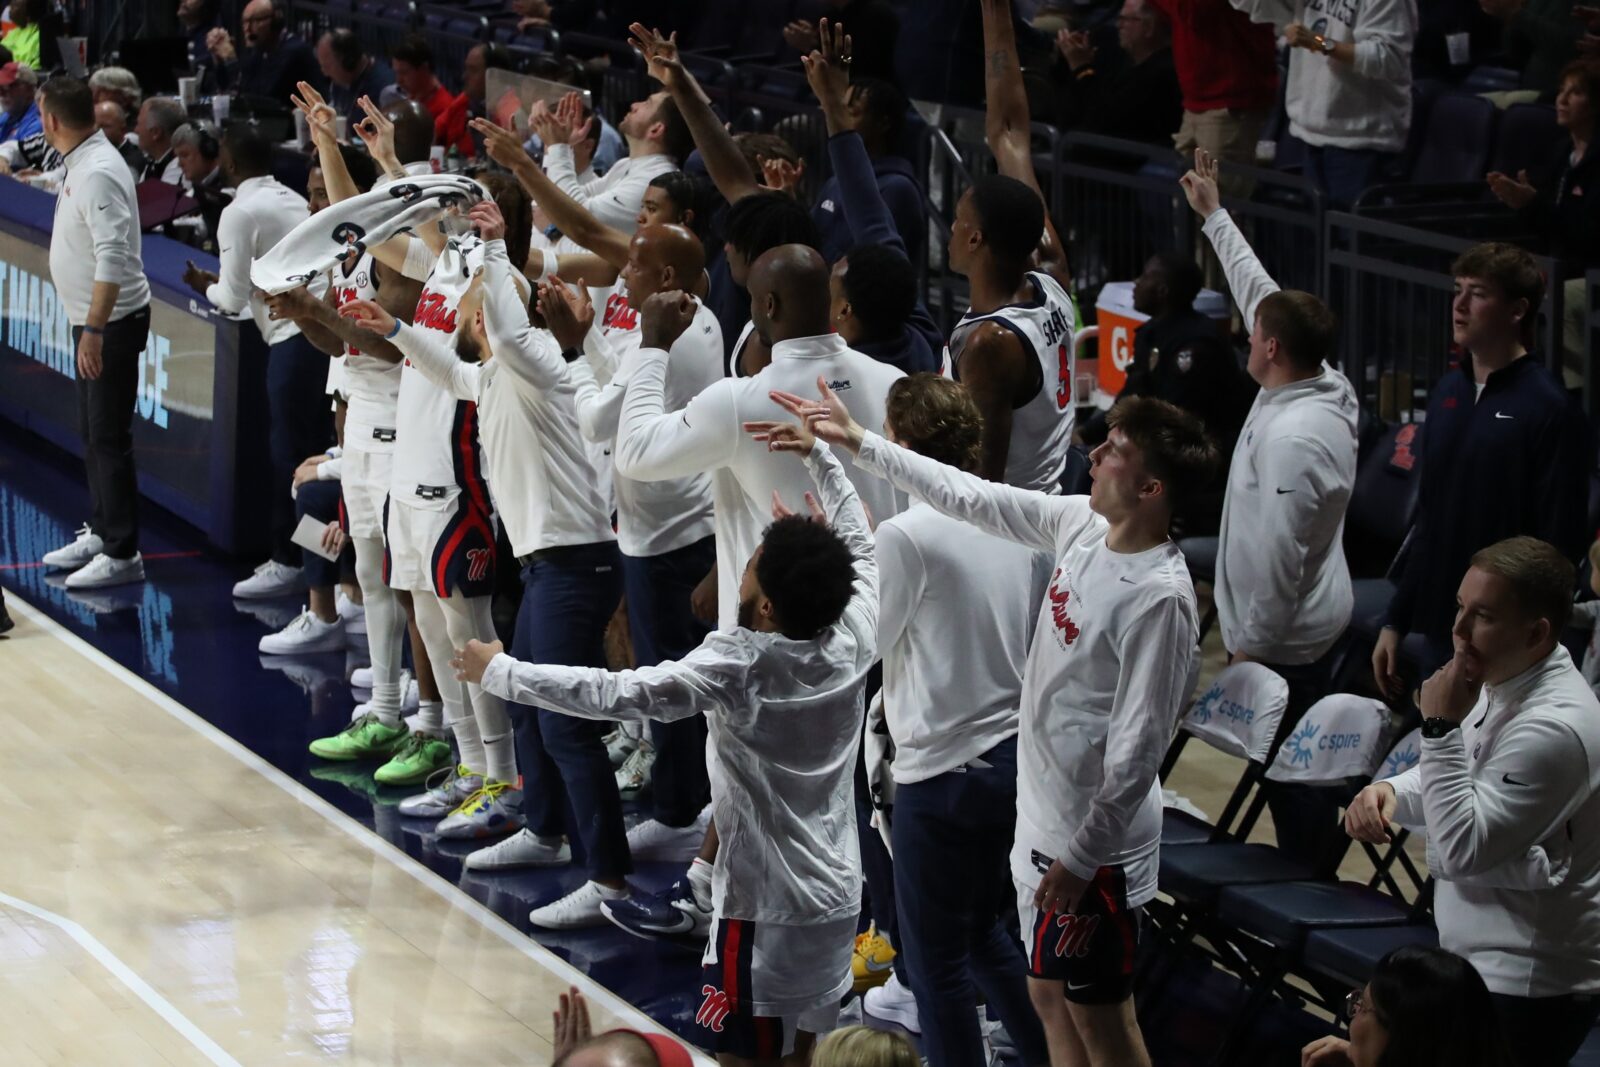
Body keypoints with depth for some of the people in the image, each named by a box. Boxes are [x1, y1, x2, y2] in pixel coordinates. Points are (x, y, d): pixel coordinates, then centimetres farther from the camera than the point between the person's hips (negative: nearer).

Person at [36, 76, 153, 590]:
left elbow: (113, 257, -29)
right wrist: (88, 326, 17)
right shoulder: (83, 163, 9)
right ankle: (100, 532, 29)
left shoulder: (99, 172, -22)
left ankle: (122, 553, -3)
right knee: (93, 432, 18)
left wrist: (94, 329, -31)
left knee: (108, 437, -7)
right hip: (92, 321, 10)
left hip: (112, 324, -10)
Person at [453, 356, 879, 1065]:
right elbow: (858, 542, 16)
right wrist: (817, 456, 20)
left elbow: (615, 695, -22)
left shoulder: (738, 665, -21)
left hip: (764, 913, -7)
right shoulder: (855, 635, -5)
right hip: (836, 901, 7)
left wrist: (501, 672, -13)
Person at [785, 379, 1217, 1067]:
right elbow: (970, 497, 8)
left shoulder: (1159, 598, -27)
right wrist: (856, 442, 9)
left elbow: (1137, 751, -24)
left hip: (1096, 840, -9)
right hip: (1040, 818, 9)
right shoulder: (1080, 525, -3)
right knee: (1049, 996, 20)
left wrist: (1080, 859, -20)